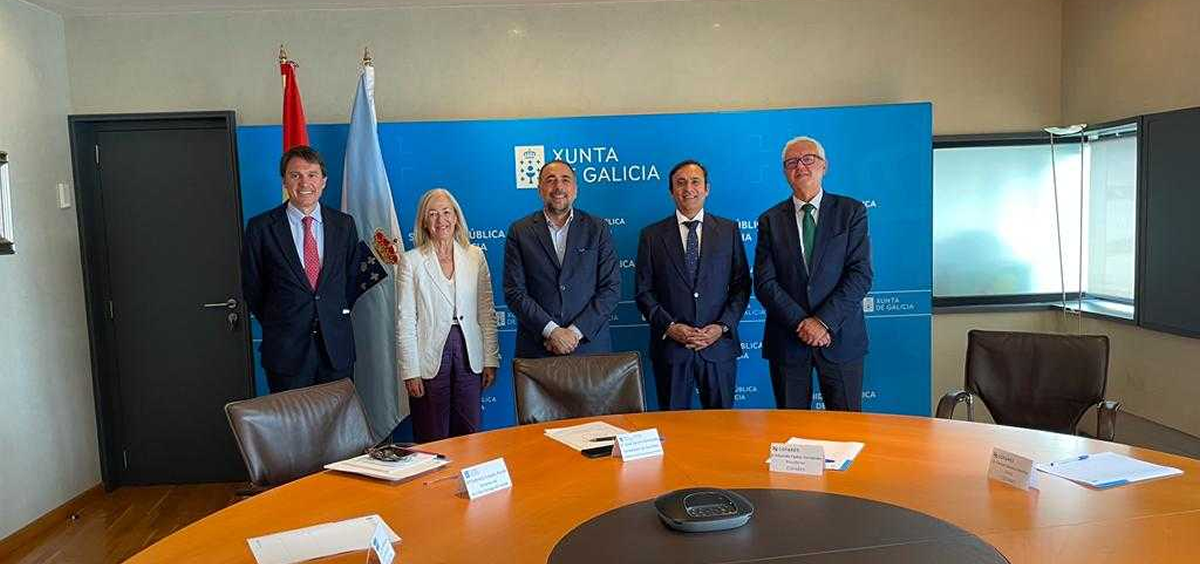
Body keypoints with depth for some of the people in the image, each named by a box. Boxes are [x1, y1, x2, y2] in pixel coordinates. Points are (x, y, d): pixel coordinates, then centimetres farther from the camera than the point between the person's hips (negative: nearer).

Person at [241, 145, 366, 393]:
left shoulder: (344, 224, 4)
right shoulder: (261, 227, -3)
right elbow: (252, 288, 4)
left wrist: (336, 316, 7)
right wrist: (278, 325, 7)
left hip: (337, 347, 2)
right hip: (286, 351, -2)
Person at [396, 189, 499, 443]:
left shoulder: (475, 256, 5)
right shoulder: (411, 261, -2)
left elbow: (487, 312, 6)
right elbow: (405, 320, -4)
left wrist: (491, 360, 3)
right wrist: (410, 371, -8)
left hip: (469, 356, 2)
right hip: (430, 357, -2)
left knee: (471, 435, 7)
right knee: (433, 441, 5)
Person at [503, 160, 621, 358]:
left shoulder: (597, 228, 4)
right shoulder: (520, 231, 3)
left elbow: (611, 288, -1)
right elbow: (514, 292, -2)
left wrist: (576, 331, -10)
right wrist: (551, 331, -13)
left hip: (589, 344, 1)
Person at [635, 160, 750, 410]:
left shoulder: (729, 230, 7)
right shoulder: (652, 235, 5)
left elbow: (741, 286, 5)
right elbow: (644, 292, 2)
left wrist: (723, 326, -8)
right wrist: (668, 327, -10)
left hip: (719, 345, 1)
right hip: (670, 348, 0)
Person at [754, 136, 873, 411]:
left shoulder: (851, 211, 3)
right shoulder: (771, 220, 6)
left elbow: (861, 274, -5)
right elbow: (764, 283, -1)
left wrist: (824, 321, -14)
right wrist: (801, 322, -13)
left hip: (841, 337, -1)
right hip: (787, 341, 1)